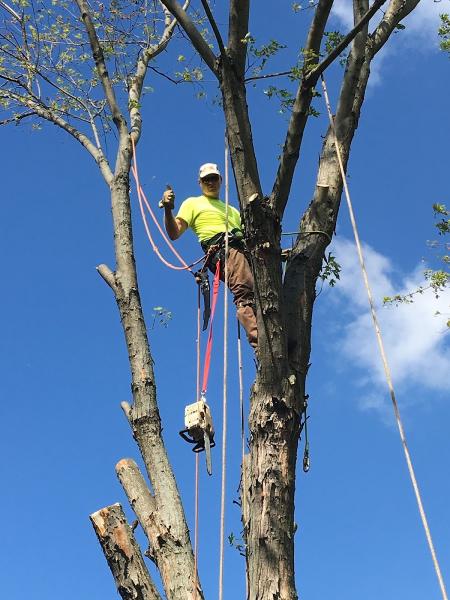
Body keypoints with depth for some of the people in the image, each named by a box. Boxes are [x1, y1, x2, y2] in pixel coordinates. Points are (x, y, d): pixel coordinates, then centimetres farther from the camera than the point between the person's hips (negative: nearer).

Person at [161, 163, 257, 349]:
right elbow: (174, 234, 9)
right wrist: (168, 209, -7)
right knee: (245, 293, -28)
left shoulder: (232, 210, 39)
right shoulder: (193, 203, 23)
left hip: (245, 249, 6)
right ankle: (259, 343, -40)